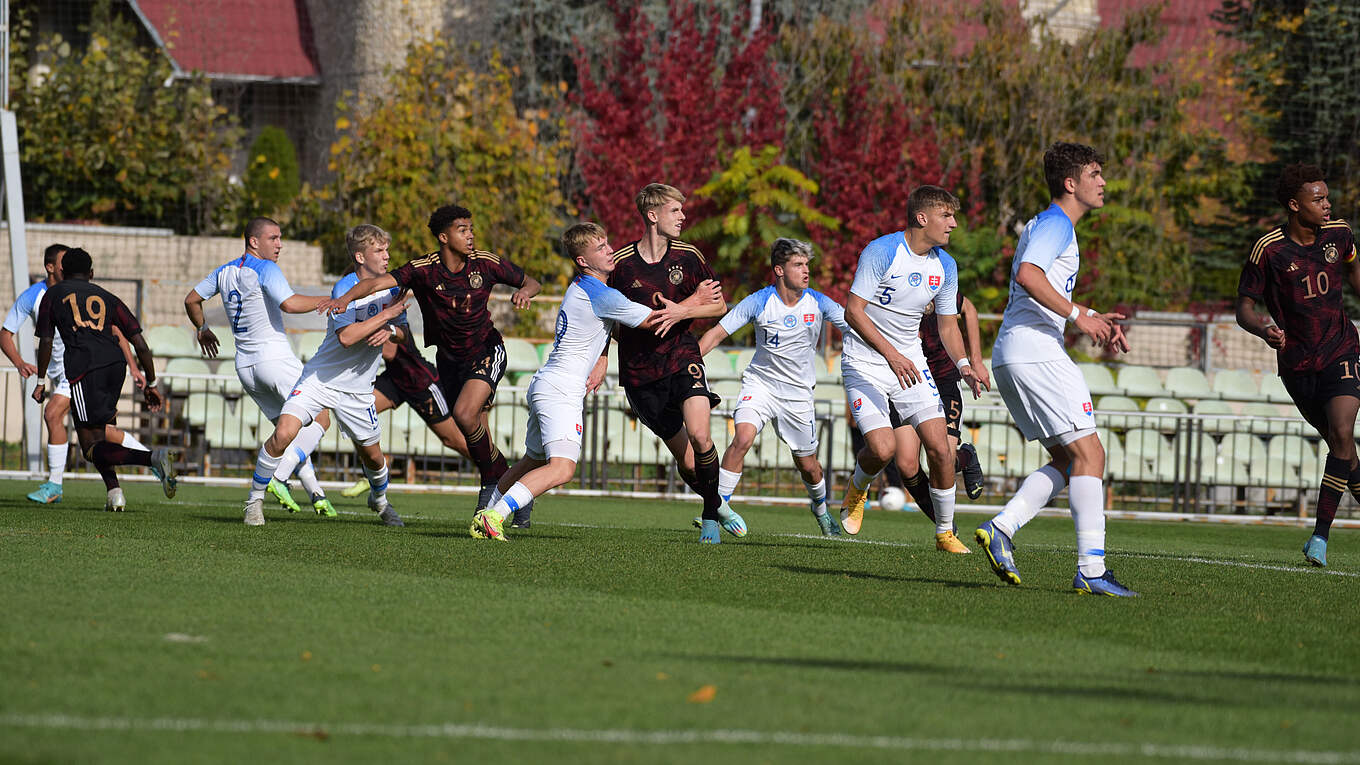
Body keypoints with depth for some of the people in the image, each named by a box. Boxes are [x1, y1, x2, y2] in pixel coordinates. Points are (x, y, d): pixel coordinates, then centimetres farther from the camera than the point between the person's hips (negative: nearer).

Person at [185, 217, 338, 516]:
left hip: (245, 367, 8)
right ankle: (279, 477, -20)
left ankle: (316, 494, 5)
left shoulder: (224, 271, 12)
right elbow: (289, 303, -26)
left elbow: (191, 300, 22)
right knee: (320, 420, -3)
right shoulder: (265, 269, -11)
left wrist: (202, 329, 38)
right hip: (275, 359, -8)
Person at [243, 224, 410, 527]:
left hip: (357, 389, 5)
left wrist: (390, 330, -14)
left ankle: (379, 499, 43)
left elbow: (404, 332, 9)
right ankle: (255, 498, -5)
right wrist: (386, 314, -26)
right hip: (320, 378, -5)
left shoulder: (390, 285, 3)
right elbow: (346, 337, -29)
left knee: (372, 455, 11)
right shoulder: (344, 289, -17)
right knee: (283, 434, -22)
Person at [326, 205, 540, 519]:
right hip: (449, 358, 2)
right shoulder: (423, 269, -16)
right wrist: (346, 298, -43)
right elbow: (377, 282, -26)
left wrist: (523, 291, -21)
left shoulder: (486, 263, -12)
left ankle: (493, 480, -5)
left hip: (486, 351, -2)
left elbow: (531, 281, 2)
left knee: (465, 414, -25)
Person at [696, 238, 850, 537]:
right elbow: (718, 332, -12)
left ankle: (820, 508, 42)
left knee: (807, 464, 9)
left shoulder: (818, 303, -8)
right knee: (742, 439, -26)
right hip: (760, 383, -2)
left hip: (798, 392, 2)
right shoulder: (759, 302, -13)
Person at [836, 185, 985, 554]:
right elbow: (853, 311, -18)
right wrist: (891, 354, -28)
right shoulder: (882, 251, -16)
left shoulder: (945, 265, 4)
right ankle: (857, 489, 14)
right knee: (883, 448, -22)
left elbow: (948, 325, 13)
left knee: (940, 448, -9)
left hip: (910, 363, 5)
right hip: (866, 363, -5)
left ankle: (945, 533, 6)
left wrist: (964, 365, -6)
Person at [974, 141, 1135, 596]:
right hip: (1035, 351, -10)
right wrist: (1078, 315, -20)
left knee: (1069, 459, 11)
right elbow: (1028, 274, -25)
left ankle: (1000, 529, -1)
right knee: (1089, 454, -10)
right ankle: (1091, 569, -15)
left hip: (1012, 356, 10)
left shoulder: (1052, 226, 25)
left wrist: (1094, 320, 21)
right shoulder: (1055, 224, -7)